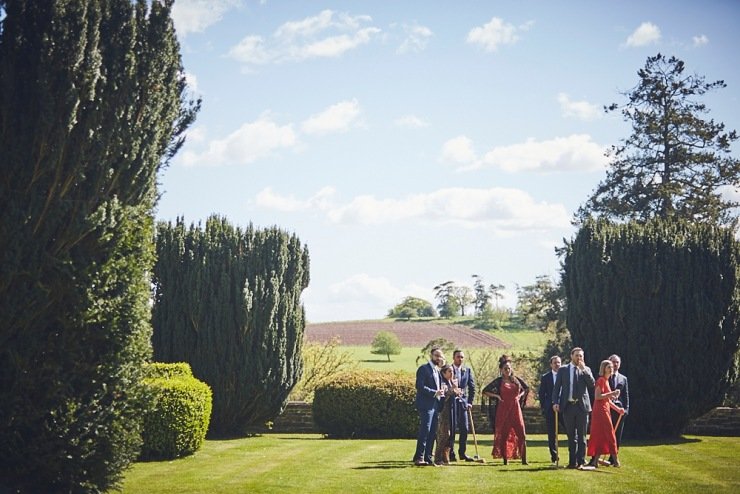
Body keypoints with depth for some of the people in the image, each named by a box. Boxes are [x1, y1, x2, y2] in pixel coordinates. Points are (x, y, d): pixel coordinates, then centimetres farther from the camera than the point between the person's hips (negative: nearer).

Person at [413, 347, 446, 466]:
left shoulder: (437, 370, 21)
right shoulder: (423, 369, -6)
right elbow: (420, 386, -15)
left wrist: (441, 392, 6)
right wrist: (434, 392, -19)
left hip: (435, 406, 9)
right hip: (426, 405, -8)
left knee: (432, 432, 7)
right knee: (425, 431, -12)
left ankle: (428, 457, 11)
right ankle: (419, 457, -12)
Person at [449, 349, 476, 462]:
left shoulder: (467, 370, 9)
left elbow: (472, 387, 11)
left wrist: (470, 402, 4)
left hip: (463, 402, 4)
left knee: (464, 428, 2)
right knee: (451, 428, -3)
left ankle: (462, 453, 11)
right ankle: (451, 453, 3)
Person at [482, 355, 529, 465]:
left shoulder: (516, 380, 9)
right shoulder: (499, 381, 1)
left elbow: (526, 388, 25)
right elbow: (485, 391, 2)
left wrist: (520, 395, 9)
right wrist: (497, 396, -6)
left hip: (516, 409, 2)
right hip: (503, 410, -2)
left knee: (521, 434, -4)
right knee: (503, 434, 1)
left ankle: (524, 459, -2)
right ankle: (505, 459, 7)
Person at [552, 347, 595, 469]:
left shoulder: (586, 370, 8)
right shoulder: (563, 370, 7)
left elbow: (592, 384, -6)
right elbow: (557, 387, 5)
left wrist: (583, 369, -11)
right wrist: (555, 402, -7)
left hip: (582, 406, 0)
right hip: (568, 406, 0)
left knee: (581, 436, 0)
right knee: (571, 436, 6)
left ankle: (581, 462, 3)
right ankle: (572, 462, 12)